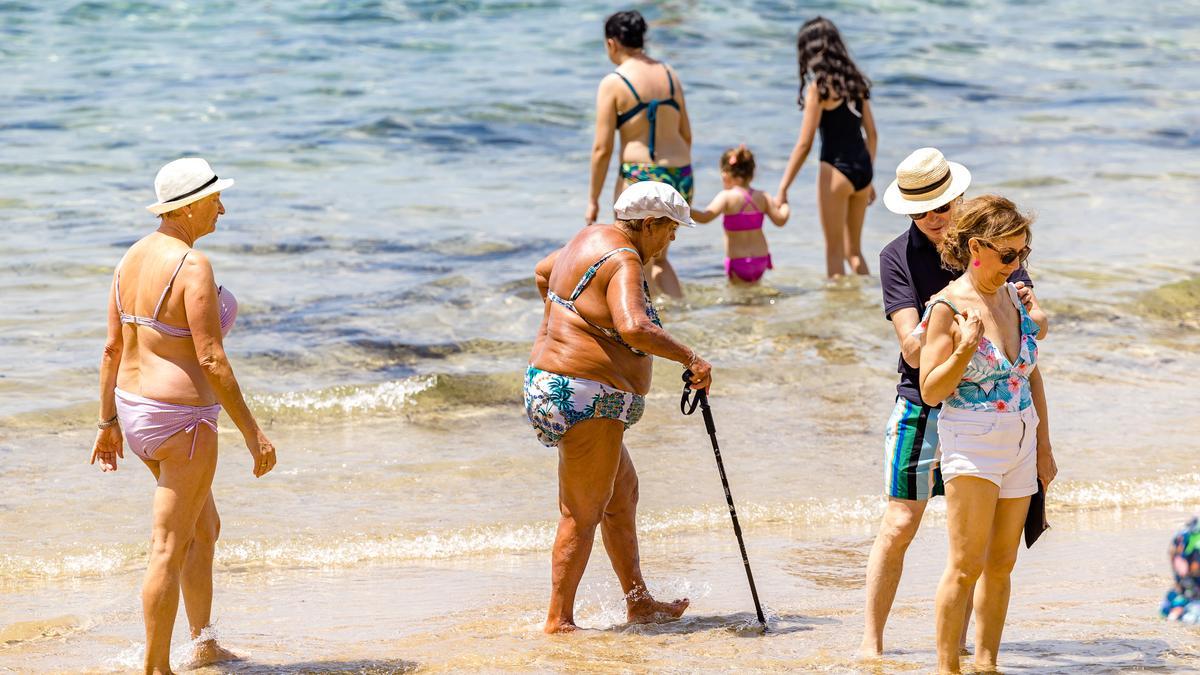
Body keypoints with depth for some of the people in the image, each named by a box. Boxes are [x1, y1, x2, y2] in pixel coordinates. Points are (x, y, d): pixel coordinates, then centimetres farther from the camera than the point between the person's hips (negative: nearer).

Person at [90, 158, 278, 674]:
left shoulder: (133, 258, 6)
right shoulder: (192, 266, -20)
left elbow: (113, 348, 10)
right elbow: (211, 361, -21)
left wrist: (108, 424, 17)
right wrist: (253, 433, -16)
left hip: (137, 411, 9)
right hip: (181, 418, -9)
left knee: (205, 527, 24)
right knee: (169, 549, -1)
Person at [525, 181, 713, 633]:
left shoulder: (594, 239, 13)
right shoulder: (624, 263, -18)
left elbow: (545, 272, 33)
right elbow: (634, 328, -37)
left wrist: (554, 322, 43)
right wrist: (689, 358, -30)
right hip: (587, 399, -11)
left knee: (622, 493, 19)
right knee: (583, 513, -4)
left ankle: (639, 603, 27)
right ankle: (559, 621, 0)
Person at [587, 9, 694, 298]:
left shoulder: (613, 84, -8)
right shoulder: (670, 75, 9)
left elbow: (602, 149, -9)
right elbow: (686, 136, 14)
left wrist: (593, 199, -2)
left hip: (639, 178, -6)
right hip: (680, 177, 6)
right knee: (658, 259, 23)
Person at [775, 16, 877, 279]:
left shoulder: (819, 88, -11)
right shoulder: (854, 82, 9)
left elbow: (804, 144, -12)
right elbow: (872, 134, 14)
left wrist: (782, 189, -8)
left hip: (836, 170, -6)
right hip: (863, 168, 6)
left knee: (835, 250, 5)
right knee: (854, 250, 18)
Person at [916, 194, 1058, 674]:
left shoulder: (1014, 296, 9)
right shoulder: (948, 307, -10)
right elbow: (930, 391, -10)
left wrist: (1043, 448, 18)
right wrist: (965, 350, -26)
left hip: (1020, 443, 7)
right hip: (972, 441, -7)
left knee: (1001, 564, 9)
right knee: (967, 565, -9)